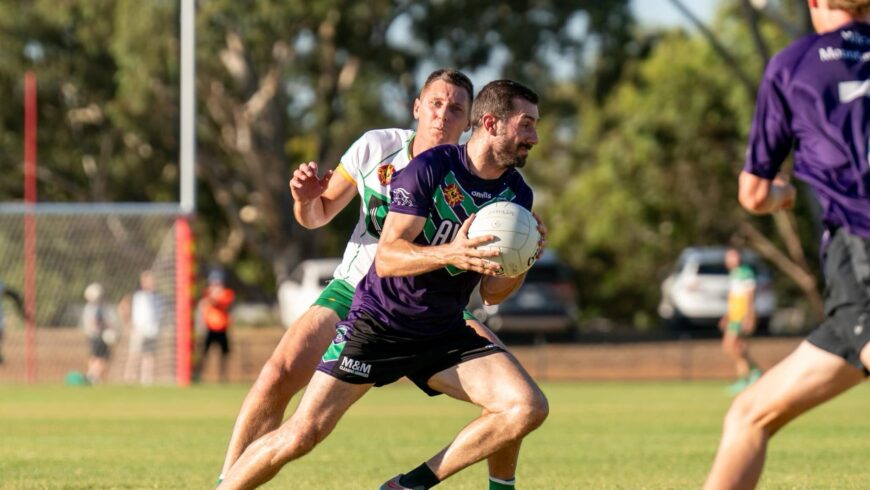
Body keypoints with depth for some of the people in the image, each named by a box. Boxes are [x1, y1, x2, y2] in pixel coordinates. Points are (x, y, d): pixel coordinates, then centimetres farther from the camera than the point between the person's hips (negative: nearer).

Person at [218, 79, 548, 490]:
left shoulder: (516, 194, 2)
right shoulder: (430, 168, -14)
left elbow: (490, 293, 6)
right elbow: (386, 258, -20)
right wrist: (449, 254, -36)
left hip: (443, 333, 5)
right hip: (377, 322, -5)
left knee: (528, 408, -16)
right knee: (302, 434, -14)